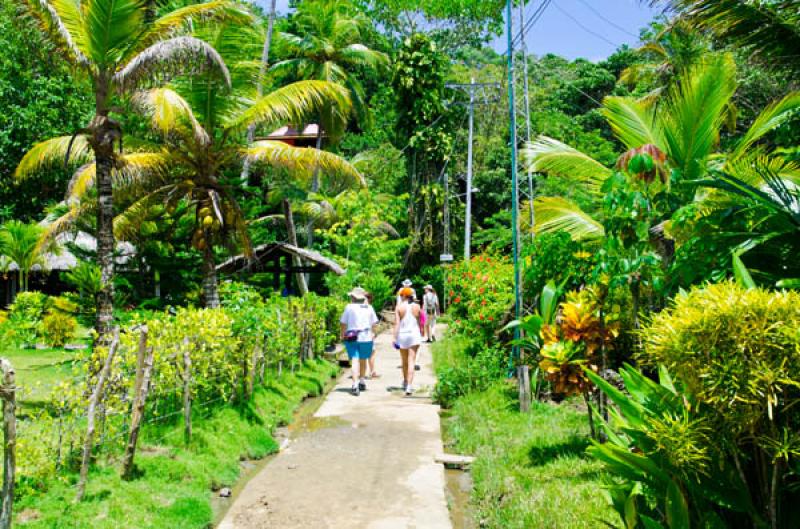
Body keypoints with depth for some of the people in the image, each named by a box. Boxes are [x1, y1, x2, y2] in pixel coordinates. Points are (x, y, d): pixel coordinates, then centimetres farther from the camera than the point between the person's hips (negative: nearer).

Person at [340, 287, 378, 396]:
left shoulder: (349, 307, -3)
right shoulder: (369, 308, 5)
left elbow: (343, 324, -1)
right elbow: (374, 324, 6)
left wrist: (342, 335, 10)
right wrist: (373, 334, 18)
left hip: (351, 338, -3)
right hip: (366, 338, 3)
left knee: (354, 360, -6)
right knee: (363, 360, 19)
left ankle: (355, 385, -17)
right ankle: (362, 382, 31)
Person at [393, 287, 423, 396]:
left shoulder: (399, 307, -5)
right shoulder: (417, 307, 1)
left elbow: (397, 323, -9)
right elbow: (420, 323, 8)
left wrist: (395, 338, -8)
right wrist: (421, 334, 23)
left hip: (402, 335, 0)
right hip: (414, 335, 0)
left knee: (404, 362, 17)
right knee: (411, 362, -5)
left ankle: (405, 382, 36)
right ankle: (409, 386, -16)